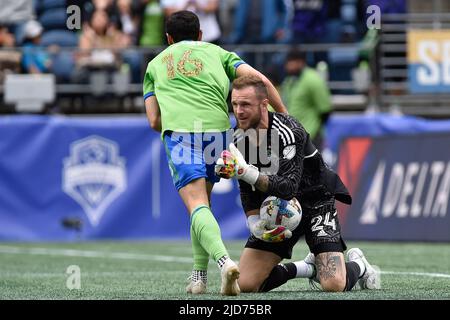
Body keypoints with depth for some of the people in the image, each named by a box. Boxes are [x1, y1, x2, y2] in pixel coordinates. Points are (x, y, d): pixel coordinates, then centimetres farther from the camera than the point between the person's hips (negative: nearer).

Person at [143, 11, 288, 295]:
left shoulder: (155, 64, 28)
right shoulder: (217, 52, 26)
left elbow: (154, 121, 19)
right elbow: (259, 80, 10)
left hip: (177, 130, -1)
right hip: (216, 127, 1)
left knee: (197, 205, -12)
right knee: (203, 200, 22)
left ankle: (223, 259, -39)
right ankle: (199, 275, 14)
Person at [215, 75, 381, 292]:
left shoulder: (287, 131, -25)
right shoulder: (239, 140, -6)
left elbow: (287, 187, -35)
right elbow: (248, 192, 6)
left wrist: (246, 172, -46)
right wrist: (254, 222, -13)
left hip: (315, 203, -5)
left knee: (334, 285, -21)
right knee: (245, 284, -8)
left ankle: (358, 265, 18)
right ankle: (307, 268, 17)